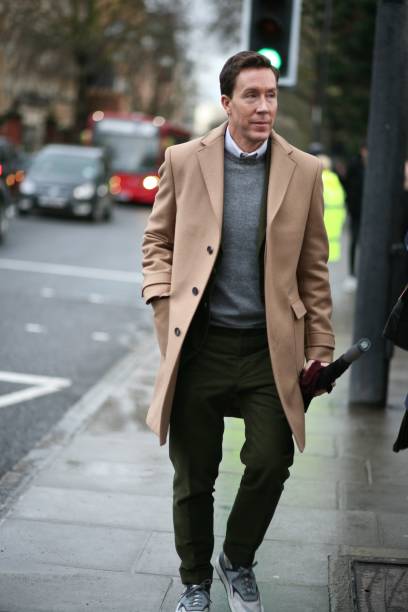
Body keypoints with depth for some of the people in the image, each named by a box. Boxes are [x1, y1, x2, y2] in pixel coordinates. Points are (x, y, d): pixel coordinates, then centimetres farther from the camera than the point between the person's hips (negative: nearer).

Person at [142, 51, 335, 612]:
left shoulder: (304, 171, 2)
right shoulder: (184, 160, 1)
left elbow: (313, 266, 6)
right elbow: (157, 239, 11)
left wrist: (319, 347, 3)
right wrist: (164, 303, -5)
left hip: (269, 347, 0)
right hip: (199, 344, 0)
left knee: (271, 463, -7)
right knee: (194, 477, 8)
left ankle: (238, 562, 22)